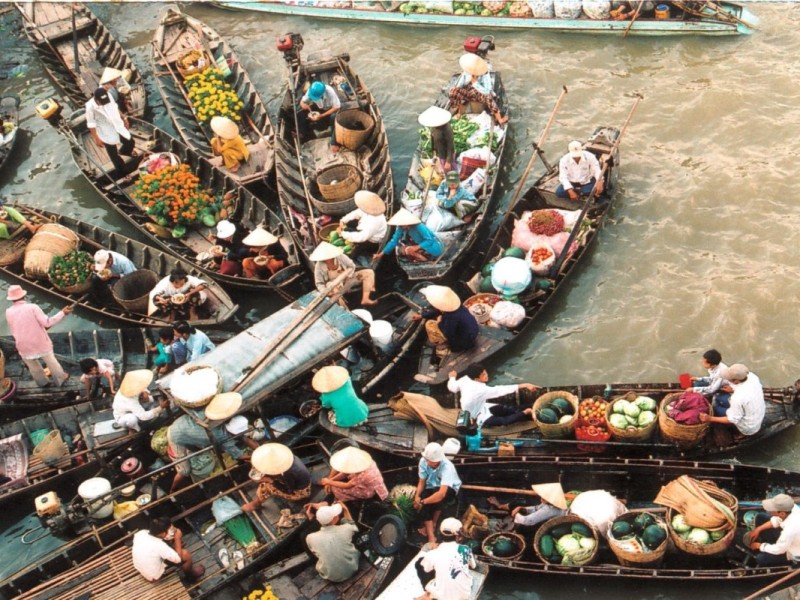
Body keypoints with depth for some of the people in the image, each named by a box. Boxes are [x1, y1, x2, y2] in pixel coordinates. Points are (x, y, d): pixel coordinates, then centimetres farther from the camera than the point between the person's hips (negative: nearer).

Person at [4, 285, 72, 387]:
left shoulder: (8, 312, -6)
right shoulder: (32, 307, -19)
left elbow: (13, 331, 6)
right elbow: (47, 322, -21)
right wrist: (62, 313, -15)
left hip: (24, 346, 2)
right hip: (40, 343, -2)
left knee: (33, 366, 24)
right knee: (51, 361, 19)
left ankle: (43, 382, 40)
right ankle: (61, 378, 35)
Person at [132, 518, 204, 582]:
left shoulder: (140, 533, -18)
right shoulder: (160, 546, -35)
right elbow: (178, 559, -20)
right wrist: (177, 539, -15)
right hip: (154, 576, -7)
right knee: (186, 554, -5)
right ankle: (190, 575, 24)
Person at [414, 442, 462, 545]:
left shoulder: (447, 467, -36)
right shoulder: (423, 461, -21)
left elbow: (442, 493, -44)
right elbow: (422, 482, -8)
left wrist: (423, 502, -41)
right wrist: (417, 496, -26)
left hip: (449, 490, -4)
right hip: (431, 488, 4)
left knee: (437, 497, -36)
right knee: (423, 505, -27)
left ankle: (433, 524, -9)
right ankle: (431, 537, -26)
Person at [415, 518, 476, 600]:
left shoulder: (433, 554, -15)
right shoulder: (465, 549, -9)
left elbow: (425, 569, 6)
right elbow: (473, 566, 11)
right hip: (465, 593, 3)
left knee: (420, 563, 12)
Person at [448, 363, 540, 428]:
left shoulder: (465, 379, -19)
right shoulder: (480, 390, -40)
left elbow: (452, 387, 0)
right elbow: (500, 390, -43)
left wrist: (452, 377, 23)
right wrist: (524, 385, -45)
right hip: (480, 419, -9)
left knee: (506, 408, 2)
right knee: (504, 421, -26)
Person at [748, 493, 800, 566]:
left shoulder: (790, 529, -44)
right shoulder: (791, 508, -24)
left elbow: (777, 550, -26)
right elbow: (777, 520, 0)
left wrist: (759, 546, -10)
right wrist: (758, 529, -5)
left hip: (792, 554, -7)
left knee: (760, 558, -19)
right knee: (760, 517, 5)